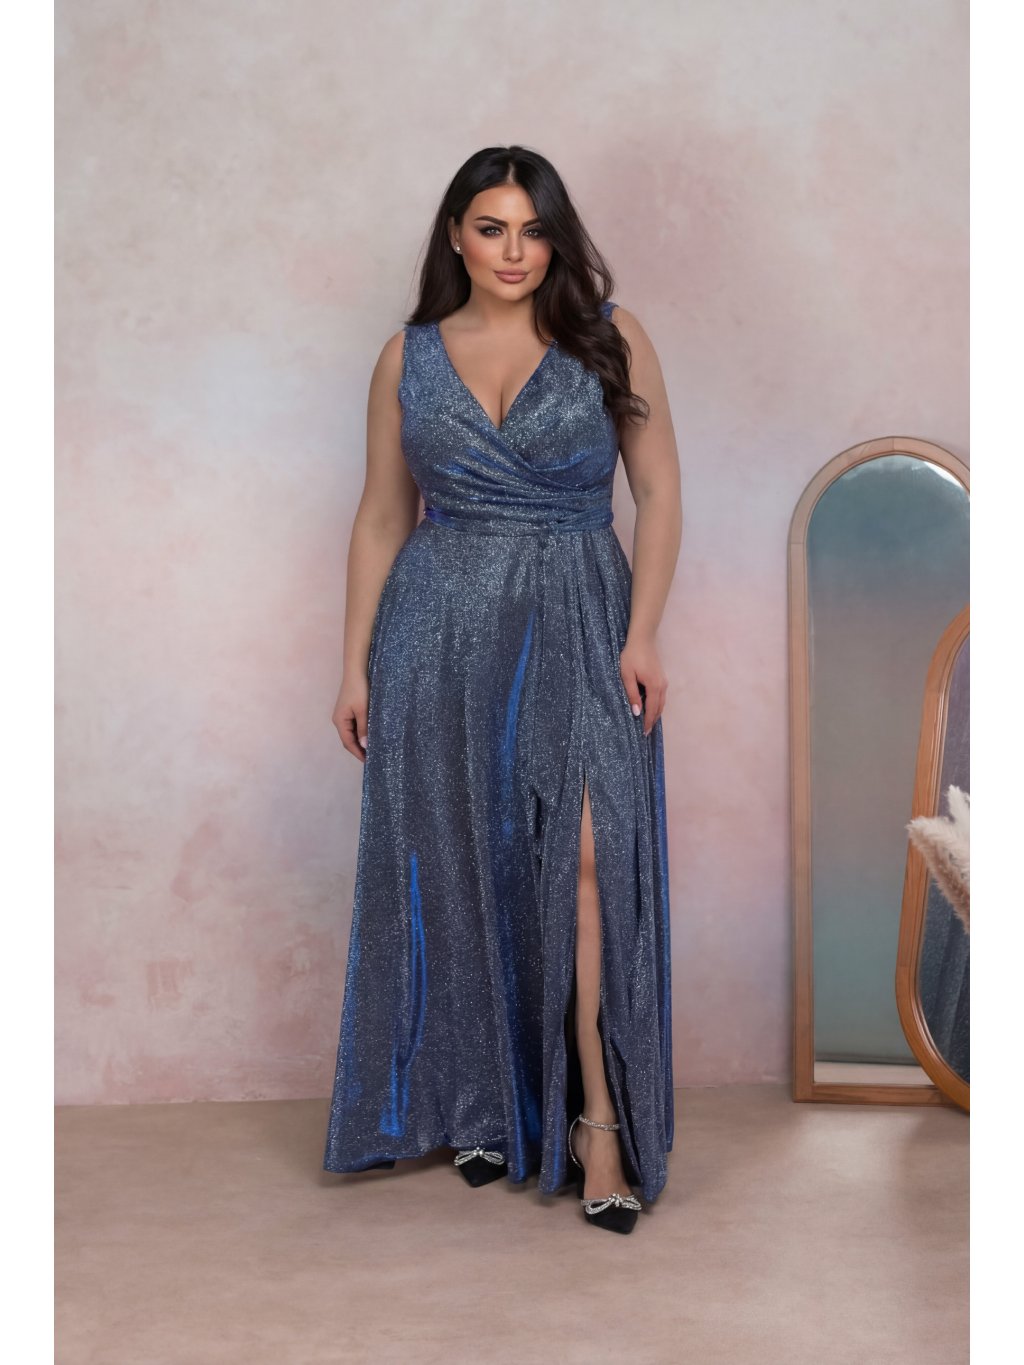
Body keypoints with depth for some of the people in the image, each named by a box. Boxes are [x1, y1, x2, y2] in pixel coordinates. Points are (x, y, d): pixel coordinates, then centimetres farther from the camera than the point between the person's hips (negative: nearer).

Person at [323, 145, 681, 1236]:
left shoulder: (610, 337, 3)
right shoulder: (409, 356, 8)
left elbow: (658, 491, 1)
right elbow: (382, 515, 10)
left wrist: (641, 634, -10)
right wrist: (355, 664, 6)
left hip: (575, 624, -2)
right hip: (439, 628, 2)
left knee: (583, 855, -16)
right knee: (457, 870, 5)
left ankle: (599, 1118, -10)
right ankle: (483, 1106, 21)